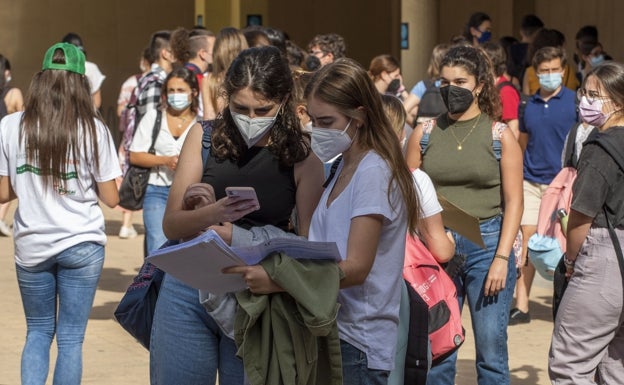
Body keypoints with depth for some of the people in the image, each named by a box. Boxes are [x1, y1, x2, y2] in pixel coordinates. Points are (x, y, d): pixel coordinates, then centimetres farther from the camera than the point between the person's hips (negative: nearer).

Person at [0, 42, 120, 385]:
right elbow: (110, 198, -3)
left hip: (31, 246, 1)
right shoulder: (93, 129, -6)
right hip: (82, 245, -1)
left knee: (38, 331, 17)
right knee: (71, 337, 7)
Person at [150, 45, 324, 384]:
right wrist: (212, 214, -24)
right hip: (190, 289, 1)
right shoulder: (205, 137, -1)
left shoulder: (301, 155, -4)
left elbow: (308, 242, -5)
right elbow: (171, 226, -2)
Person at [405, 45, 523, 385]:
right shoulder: (424, 134, 5)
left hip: (486, 244, -2)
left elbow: (513, 201, -2)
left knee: (491, 353, 1)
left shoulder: (500, 135, 0)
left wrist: (501, 257, -10)